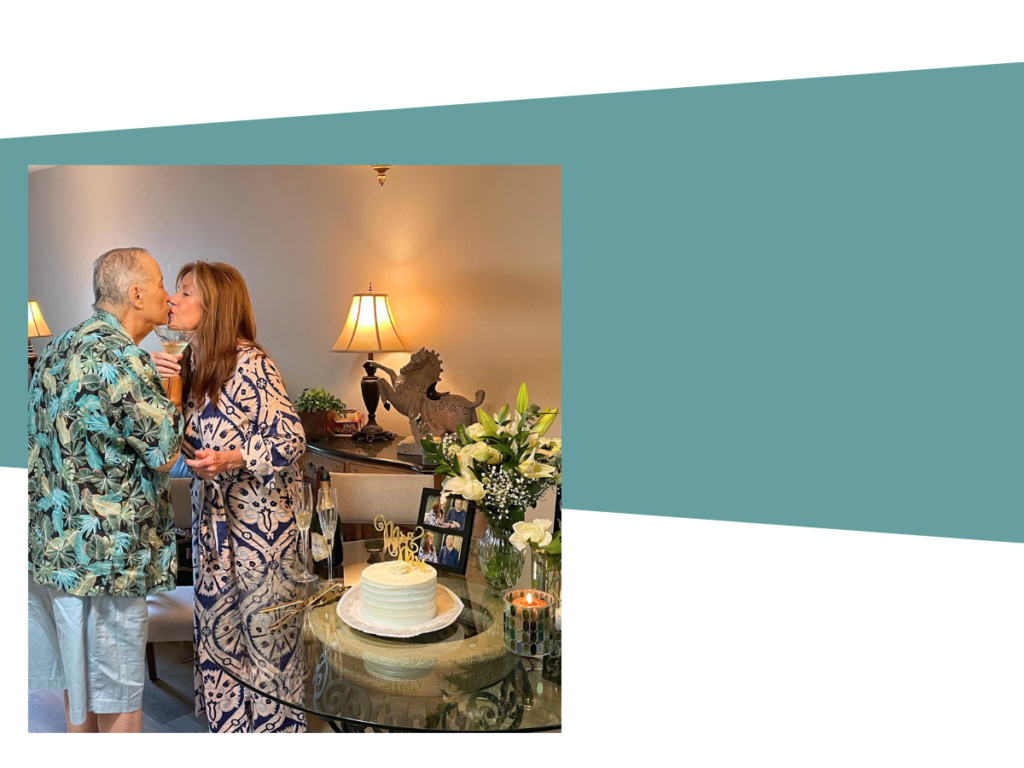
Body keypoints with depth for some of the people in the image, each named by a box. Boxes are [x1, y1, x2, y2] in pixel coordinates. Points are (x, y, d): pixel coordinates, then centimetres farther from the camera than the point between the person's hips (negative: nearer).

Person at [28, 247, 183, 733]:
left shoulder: (58, 348, 10)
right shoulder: (122, 356, -19)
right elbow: (164, 452, -15)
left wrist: (156, 383, 14)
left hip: (54, 542, 9)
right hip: (106, 551, -9)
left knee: (79, 680, 22)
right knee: (118, 692, 6)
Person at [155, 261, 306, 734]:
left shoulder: (249, 364, -17)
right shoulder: (191, 362, 7)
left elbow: (291, 440, -17)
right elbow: (187, 440, 11)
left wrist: (230, 459, -28)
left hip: (260, 517, -8)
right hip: (213, 513, 8)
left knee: (263, 624, 4)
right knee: (217, 620, 16)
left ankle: (274, 723, 23)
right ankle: (228, 719, 34)